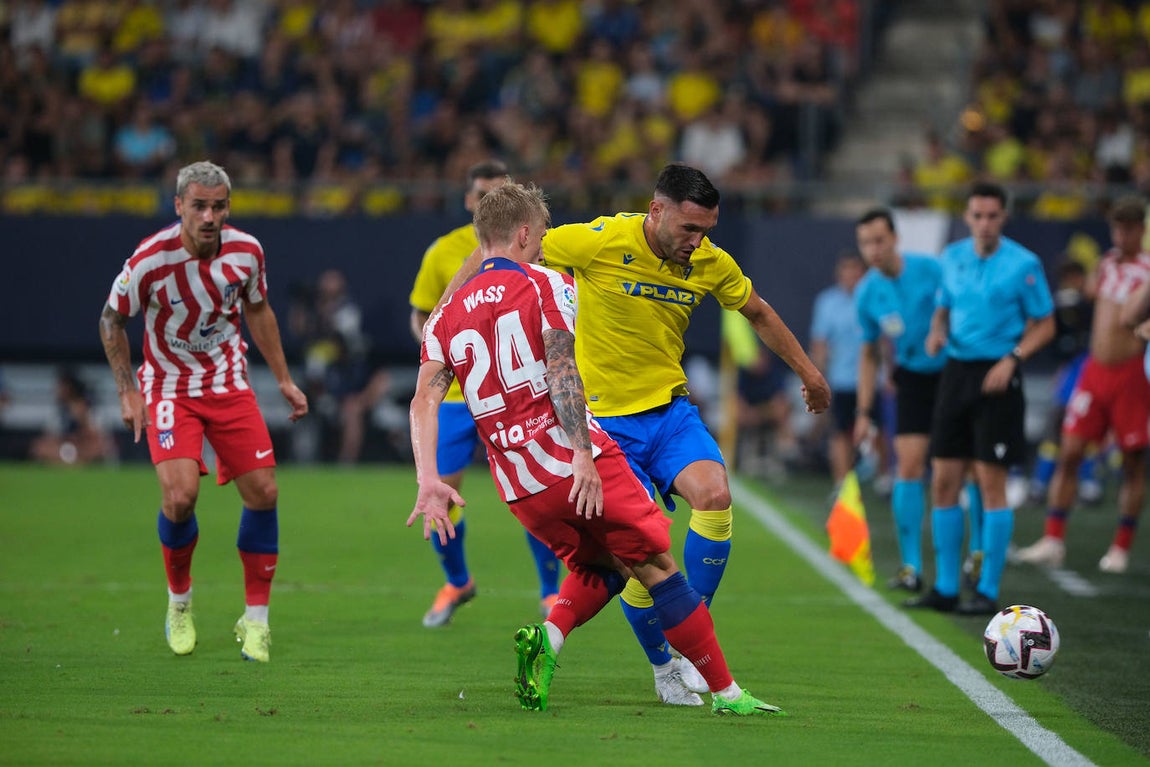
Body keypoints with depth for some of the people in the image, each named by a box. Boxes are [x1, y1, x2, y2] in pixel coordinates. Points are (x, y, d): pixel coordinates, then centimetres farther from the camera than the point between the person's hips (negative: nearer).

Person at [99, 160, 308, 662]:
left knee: (263, 494, -5)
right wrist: (128, 391, -9)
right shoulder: (150, 261, -21)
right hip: (169, 388, -4)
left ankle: (255, 620, 10)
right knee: (180, 494, -21)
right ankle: (179, 602, 7)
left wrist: (283, 379, 12)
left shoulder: (246, 251, -9)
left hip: (229, 385, 4)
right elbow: (111, 321, -4)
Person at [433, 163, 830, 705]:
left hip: (670, 408, 4)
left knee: (714, 494, -23)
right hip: (603, 417, -4)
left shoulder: (711, 263, -3)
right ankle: (663, 666, 13)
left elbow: (758, 314, 18)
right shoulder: (602, 242, -18)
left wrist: (807, 371, 26)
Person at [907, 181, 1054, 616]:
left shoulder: (1023, 264, -7)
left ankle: (988, 592, 1)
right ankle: (945, 589, 11)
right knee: (943, 482, 4)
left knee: (991, 483, -5)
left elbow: (1044, 324, -1)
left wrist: (1012, 358, -15)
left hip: (996, 376, -5)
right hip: (956, 370, 5)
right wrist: (936, 332, 0)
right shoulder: (952, 257, 9)